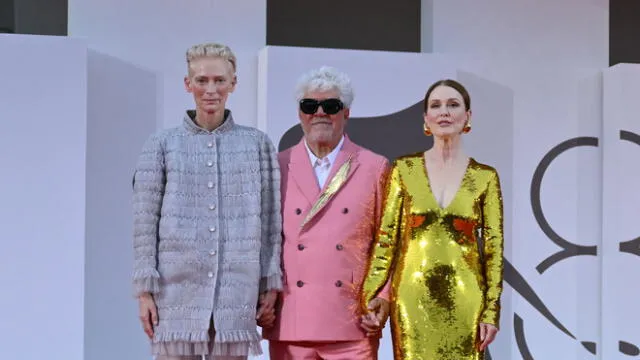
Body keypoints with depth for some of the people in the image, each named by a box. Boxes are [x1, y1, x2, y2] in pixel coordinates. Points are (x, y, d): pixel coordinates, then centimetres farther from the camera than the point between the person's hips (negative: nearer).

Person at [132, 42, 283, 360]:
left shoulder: (257, 144, 9)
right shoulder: (161, 146, 5)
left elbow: (271, 221, 9)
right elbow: (144, 223, 3)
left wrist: (271, 282, 5)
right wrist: (145, 289, -2)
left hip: (237, 292, 1)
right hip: (177, 291, -1)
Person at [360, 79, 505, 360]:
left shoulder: (485, 177, 3)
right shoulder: (404, 169, 3)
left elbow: (494, 247, 2)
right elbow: (386, 237, 1)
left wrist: (491, 311, -3)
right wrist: (373, 295, -9)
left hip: (463, 300, 0)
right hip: (413, 297, 0)